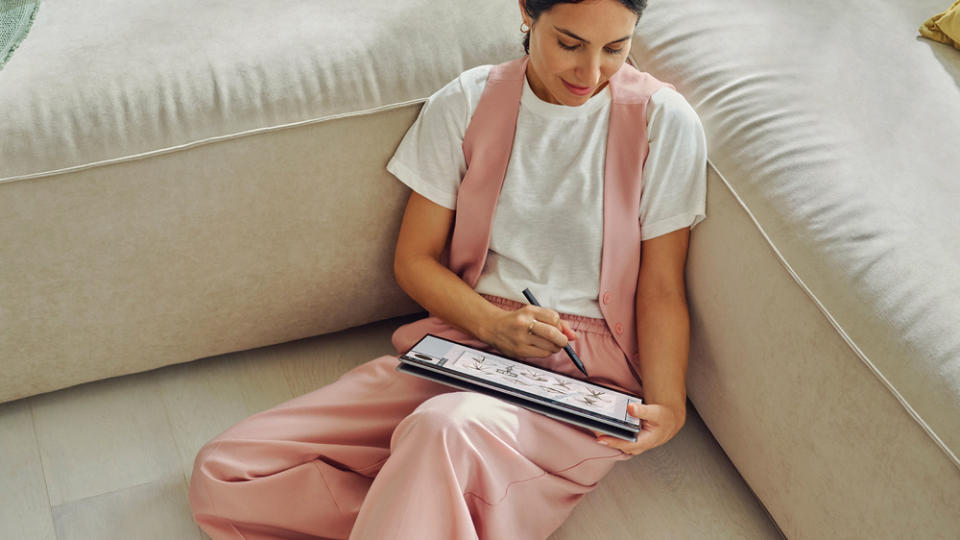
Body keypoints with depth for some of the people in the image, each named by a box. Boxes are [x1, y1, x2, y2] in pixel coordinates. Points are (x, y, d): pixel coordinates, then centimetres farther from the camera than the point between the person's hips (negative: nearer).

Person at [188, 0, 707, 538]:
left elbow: (661, 290, 0)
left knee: (446, 430, -43)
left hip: (583, 375, -5)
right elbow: (415, 259, 9)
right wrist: (492, 321, -11)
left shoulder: (662, 120, -3)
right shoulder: (466, 103, 5)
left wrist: (668, 405, -18)